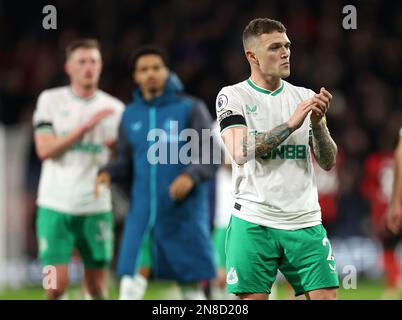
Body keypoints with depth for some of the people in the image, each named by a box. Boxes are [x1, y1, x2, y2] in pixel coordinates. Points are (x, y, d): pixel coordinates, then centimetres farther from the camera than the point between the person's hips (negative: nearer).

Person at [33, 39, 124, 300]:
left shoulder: (115, 109, 6)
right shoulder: (50, 100, 3)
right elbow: (44, 150, -8)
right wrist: (86, 126, -16)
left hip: (97, 207, 2)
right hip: (55, 206, -2)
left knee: (97, 286, 4)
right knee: (56, 284, -9)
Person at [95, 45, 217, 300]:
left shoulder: (190, 109, -2)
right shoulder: (130, 115, 10)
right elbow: (126, 161, 15)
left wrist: (191, 176, -24)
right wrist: (108, 173, -7)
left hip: (184, 214, -3)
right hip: (143, 214, 3)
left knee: (191, 285, 5)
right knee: (132, 280, -10)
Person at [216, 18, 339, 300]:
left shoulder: (305, 97, 13)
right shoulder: (233, 96, 1)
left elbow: (328, 163, 8)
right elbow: (241, 153, -15)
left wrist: (317, 122, -9)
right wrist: (291, 123, -17)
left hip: (306, 221, 3)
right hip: (254, 222, -3)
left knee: (326, 295, -5)